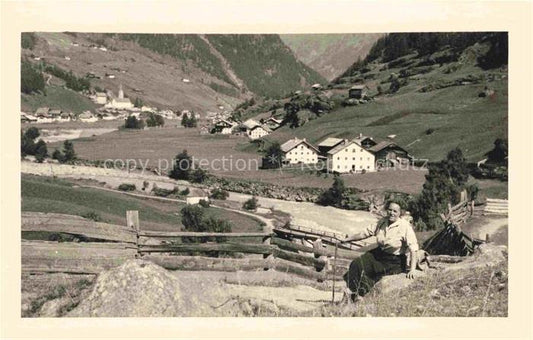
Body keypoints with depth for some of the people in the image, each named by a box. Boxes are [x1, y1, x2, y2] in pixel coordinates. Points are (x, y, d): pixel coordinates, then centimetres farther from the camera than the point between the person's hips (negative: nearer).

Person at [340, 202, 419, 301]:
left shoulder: (405, 226, -19)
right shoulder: (383, 221, 1)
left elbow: (413, 248, -22)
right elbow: (367, 232, 9)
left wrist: (412, 270, -28)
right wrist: (348, 239, 10)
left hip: (394, 261, -6)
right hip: (379, 253, 7)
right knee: (356, 264, -10)